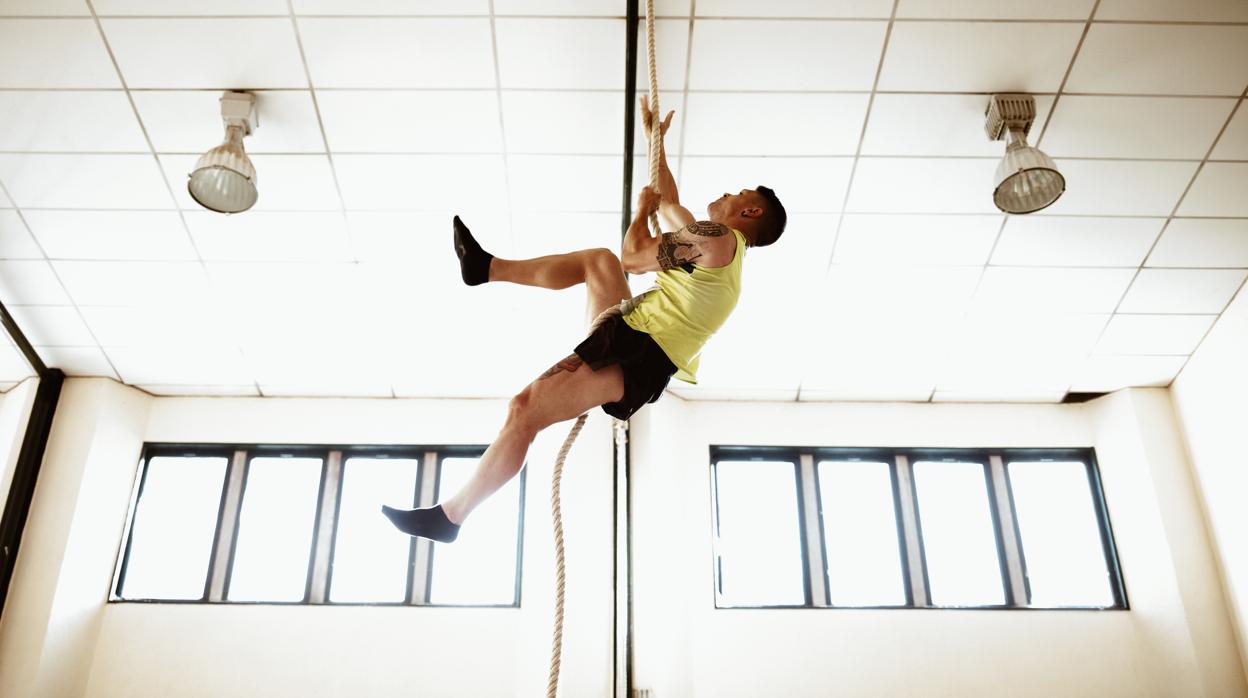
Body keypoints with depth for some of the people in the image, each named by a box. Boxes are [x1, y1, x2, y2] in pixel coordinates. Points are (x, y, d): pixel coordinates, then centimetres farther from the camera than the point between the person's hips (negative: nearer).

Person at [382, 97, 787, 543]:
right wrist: (656, 139, 44)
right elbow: (671, 205, 36)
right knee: (599, 260, 25)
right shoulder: (723, 249, 20)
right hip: (631, 332, 10)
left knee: (524, 409, -19)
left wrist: (643, 209, 11)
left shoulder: (719, 238, -10)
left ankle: (450, 517, -10)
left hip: (637, 358, -10)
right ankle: (486, 268, 28)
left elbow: (633, 256, -8)